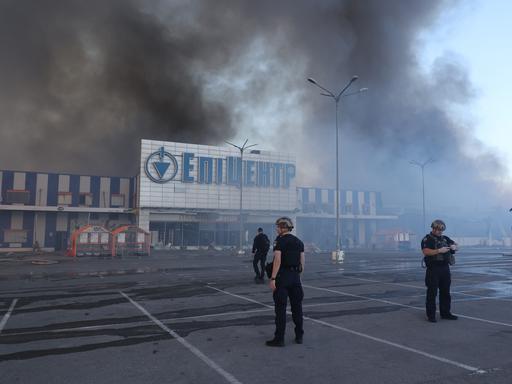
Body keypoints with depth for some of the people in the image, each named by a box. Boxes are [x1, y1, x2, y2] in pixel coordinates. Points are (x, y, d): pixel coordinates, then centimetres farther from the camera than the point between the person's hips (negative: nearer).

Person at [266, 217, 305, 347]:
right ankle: (299, 336, 23)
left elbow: (278, 260, -18)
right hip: (295, 276, 6)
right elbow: (302, 262, 10)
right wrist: (298, 275, 18)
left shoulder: (279, 240, -10)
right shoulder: (299, 242, 10)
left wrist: (273, 278, -18)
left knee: (280, 308, 0)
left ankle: (279, 339, 4)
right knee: (297, 307, 14)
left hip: (282, 276, -6)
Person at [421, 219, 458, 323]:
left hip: (445, 268, 7)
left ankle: (445, 313, 24)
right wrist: (439, 250, -27)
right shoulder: (427, 239, -7)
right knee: (432, 293, -2)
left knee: (445, 292, 13)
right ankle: (430, 315, 4)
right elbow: (426, 251, -20)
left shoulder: (445, 238, 13)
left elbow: (455, 244, 21)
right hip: (433, 269, -6)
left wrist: (454, 246, -3)